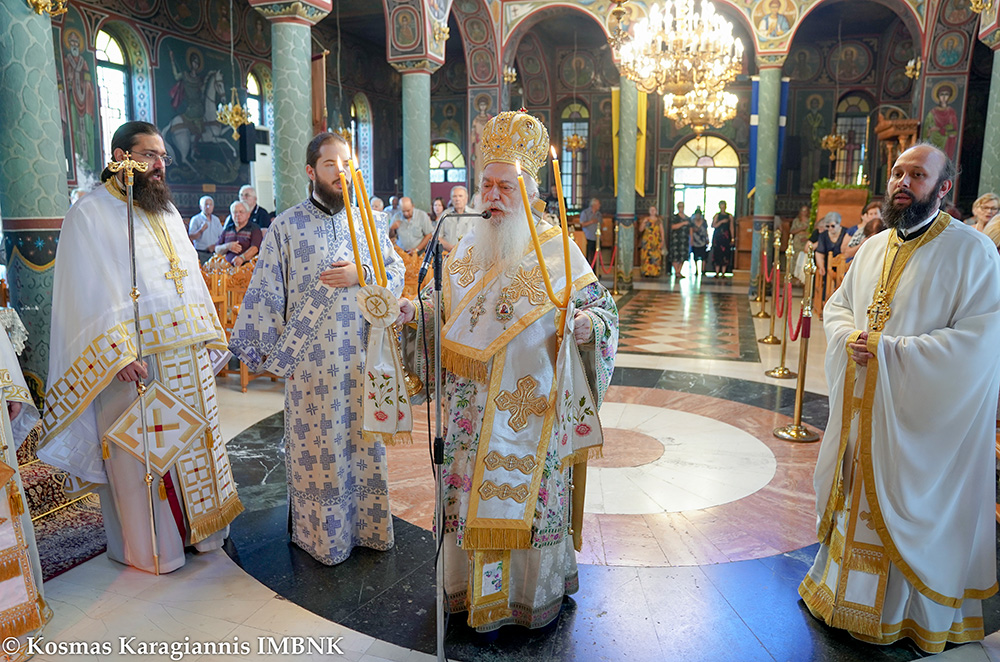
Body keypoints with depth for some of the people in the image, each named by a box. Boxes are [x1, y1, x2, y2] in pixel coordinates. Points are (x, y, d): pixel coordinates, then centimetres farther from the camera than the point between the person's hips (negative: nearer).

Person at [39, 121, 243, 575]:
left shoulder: (168, 212, 15)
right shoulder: (90, 214, -6)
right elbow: (90, 293, -13)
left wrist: (209, 336, 11)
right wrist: (119, 354, -21)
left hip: (188, 359, 7)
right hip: (134, 359, -6)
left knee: (193, 443, 14)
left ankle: (195, 527, 30)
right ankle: (147, 546, 19)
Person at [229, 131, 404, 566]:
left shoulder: (371, 221, 7)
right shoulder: (287, 226, -1)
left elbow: (396, 273, 9)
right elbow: (265, 292, -2)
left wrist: (360, 275, -11)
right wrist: (270, 353, -5)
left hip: (363, 354, 3)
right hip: (311, 357, -2)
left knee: (365, 441, 12)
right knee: (317, 445, 7)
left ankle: (368, 525, 28)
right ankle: (321, 534, 24)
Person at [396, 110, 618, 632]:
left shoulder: (558, 250, -5)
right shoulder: (467, 248, 9)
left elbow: (602, 306, -4)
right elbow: (450, 313, 16)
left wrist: (587, 324, -25)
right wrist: (414, 310, 0)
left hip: (528, 404, -4)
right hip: (471, 402, 4)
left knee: (526, 490, 6)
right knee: (470, 486, 11)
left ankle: (531, 588, 28)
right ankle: (471, 581, 32)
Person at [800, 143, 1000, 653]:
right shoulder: (874, 247, 8)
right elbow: (836, 305, 14)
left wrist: (890, 351, -21)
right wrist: (850, 337, -8)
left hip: (923, 413, -6)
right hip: (861, 407, 6)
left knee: (912, 506, 7)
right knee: (855, 495, 17)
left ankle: (912, 610, 28)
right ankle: (844, 586, 37)